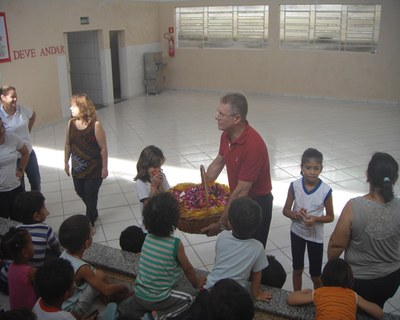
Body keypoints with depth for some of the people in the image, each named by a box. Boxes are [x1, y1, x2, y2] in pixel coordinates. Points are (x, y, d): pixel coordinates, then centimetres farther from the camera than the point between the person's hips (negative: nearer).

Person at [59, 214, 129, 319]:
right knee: (100, 277, -17)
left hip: (61, 304, 8)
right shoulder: (82, 268, -31)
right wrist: (122, 287, -4)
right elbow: (106, 290, -21)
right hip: (71, 310, -8)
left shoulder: (65, 254, -9)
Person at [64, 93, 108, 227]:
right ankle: (93, 214, 48)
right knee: (81, 193, 21)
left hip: (94, 169, -6)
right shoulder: (71, 124, -5)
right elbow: (68, 145, 7)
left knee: (91, 196, 8)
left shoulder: (95, 125, -21)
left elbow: (103, 148, -16)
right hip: (77, 168, 6)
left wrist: (104, 167, -12)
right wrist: (66, 162, 11)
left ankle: (89, 222, 30)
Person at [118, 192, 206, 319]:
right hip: (157, 298, -5)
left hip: (139, 292, 5)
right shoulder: (175, 244, -21)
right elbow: (188, 269, -3)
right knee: (189, 299, 13)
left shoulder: (148, 237, -7)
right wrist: (196, 283, 14)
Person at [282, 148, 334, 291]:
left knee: (315, 275, 12)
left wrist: (316, 219, -25)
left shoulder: (326, 190, -19)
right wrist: (295, 214, -25)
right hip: (297, 232, 2)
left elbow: (330, 217, -6)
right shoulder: (294, 186, -15)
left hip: (316, 236, -1)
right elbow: (285, 210, -4)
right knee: (297, 269, 19)